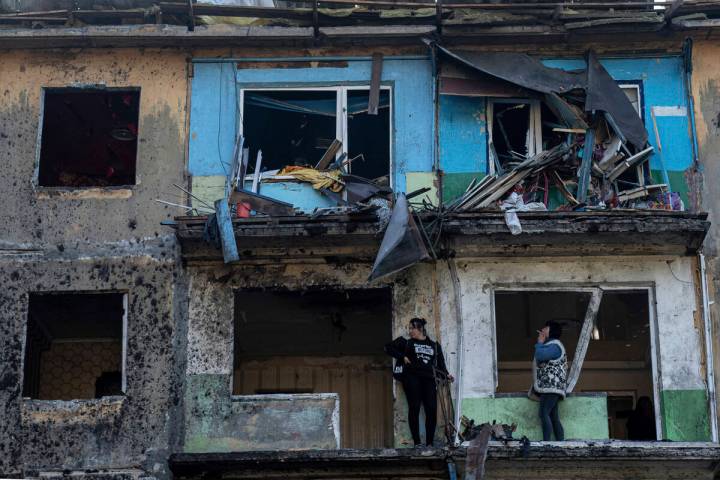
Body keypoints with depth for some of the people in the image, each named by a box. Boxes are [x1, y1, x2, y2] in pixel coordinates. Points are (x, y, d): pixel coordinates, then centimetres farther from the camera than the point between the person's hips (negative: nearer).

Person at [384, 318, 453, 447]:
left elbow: (440, 362, 17)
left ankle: (429, 443, -2)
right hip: (412, 377, -2)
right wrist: (403, 357, 2)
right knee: (414, 408, -9)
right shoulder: (406, 342, 14)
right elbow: (388, 348, 14)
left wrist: (446, 374, 0)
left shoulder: (434, 345, 19)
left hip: (428, 378, 2)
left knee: (432, 409, -7)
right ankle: (417, 442, -7)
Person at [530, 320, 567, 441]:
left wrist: (540, 342, -4)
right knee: (554, 417, 4)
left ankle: (547, 443, -26)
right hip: (550, 387, 11)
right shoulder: (551, 345, 26)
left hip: (551, 386, -11)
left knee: (544, 413, -20)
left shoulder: (555, 345, -6)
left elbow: (540, 356, -18)